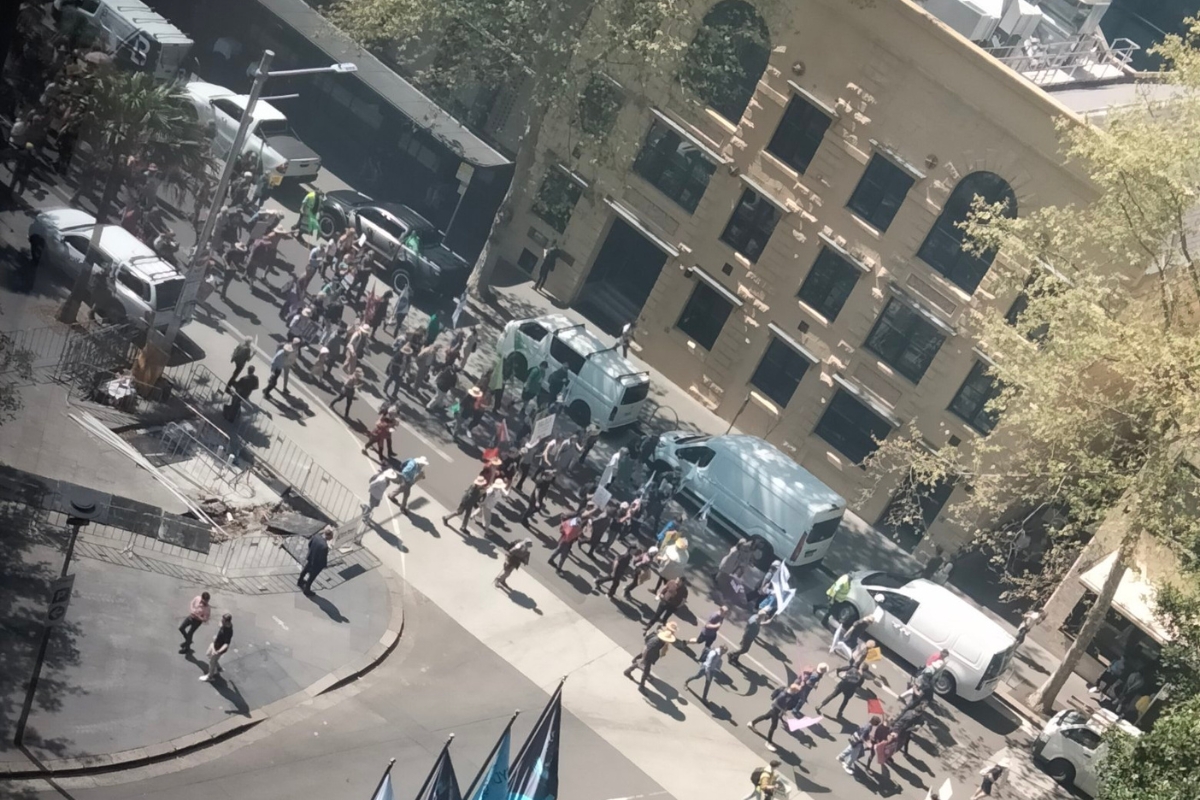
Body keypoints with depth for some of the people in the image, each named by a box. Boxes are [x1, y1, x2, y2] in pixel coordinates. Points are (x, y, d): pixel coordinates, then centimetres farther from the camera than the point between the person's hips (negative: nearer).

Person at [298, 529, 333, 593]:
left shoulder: (316, 535, -22)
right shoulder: (324, 546, -43)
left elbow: (310, 544, -3)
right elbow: (323, 558, -29)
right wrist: (324, 564, -8)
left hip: (311, 557, 7)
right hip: (317, 563, -7)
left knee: (305, 569, 35)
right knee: (312, 576, 21)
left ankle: (300, 581, 62)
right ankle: (306, 590, 45)